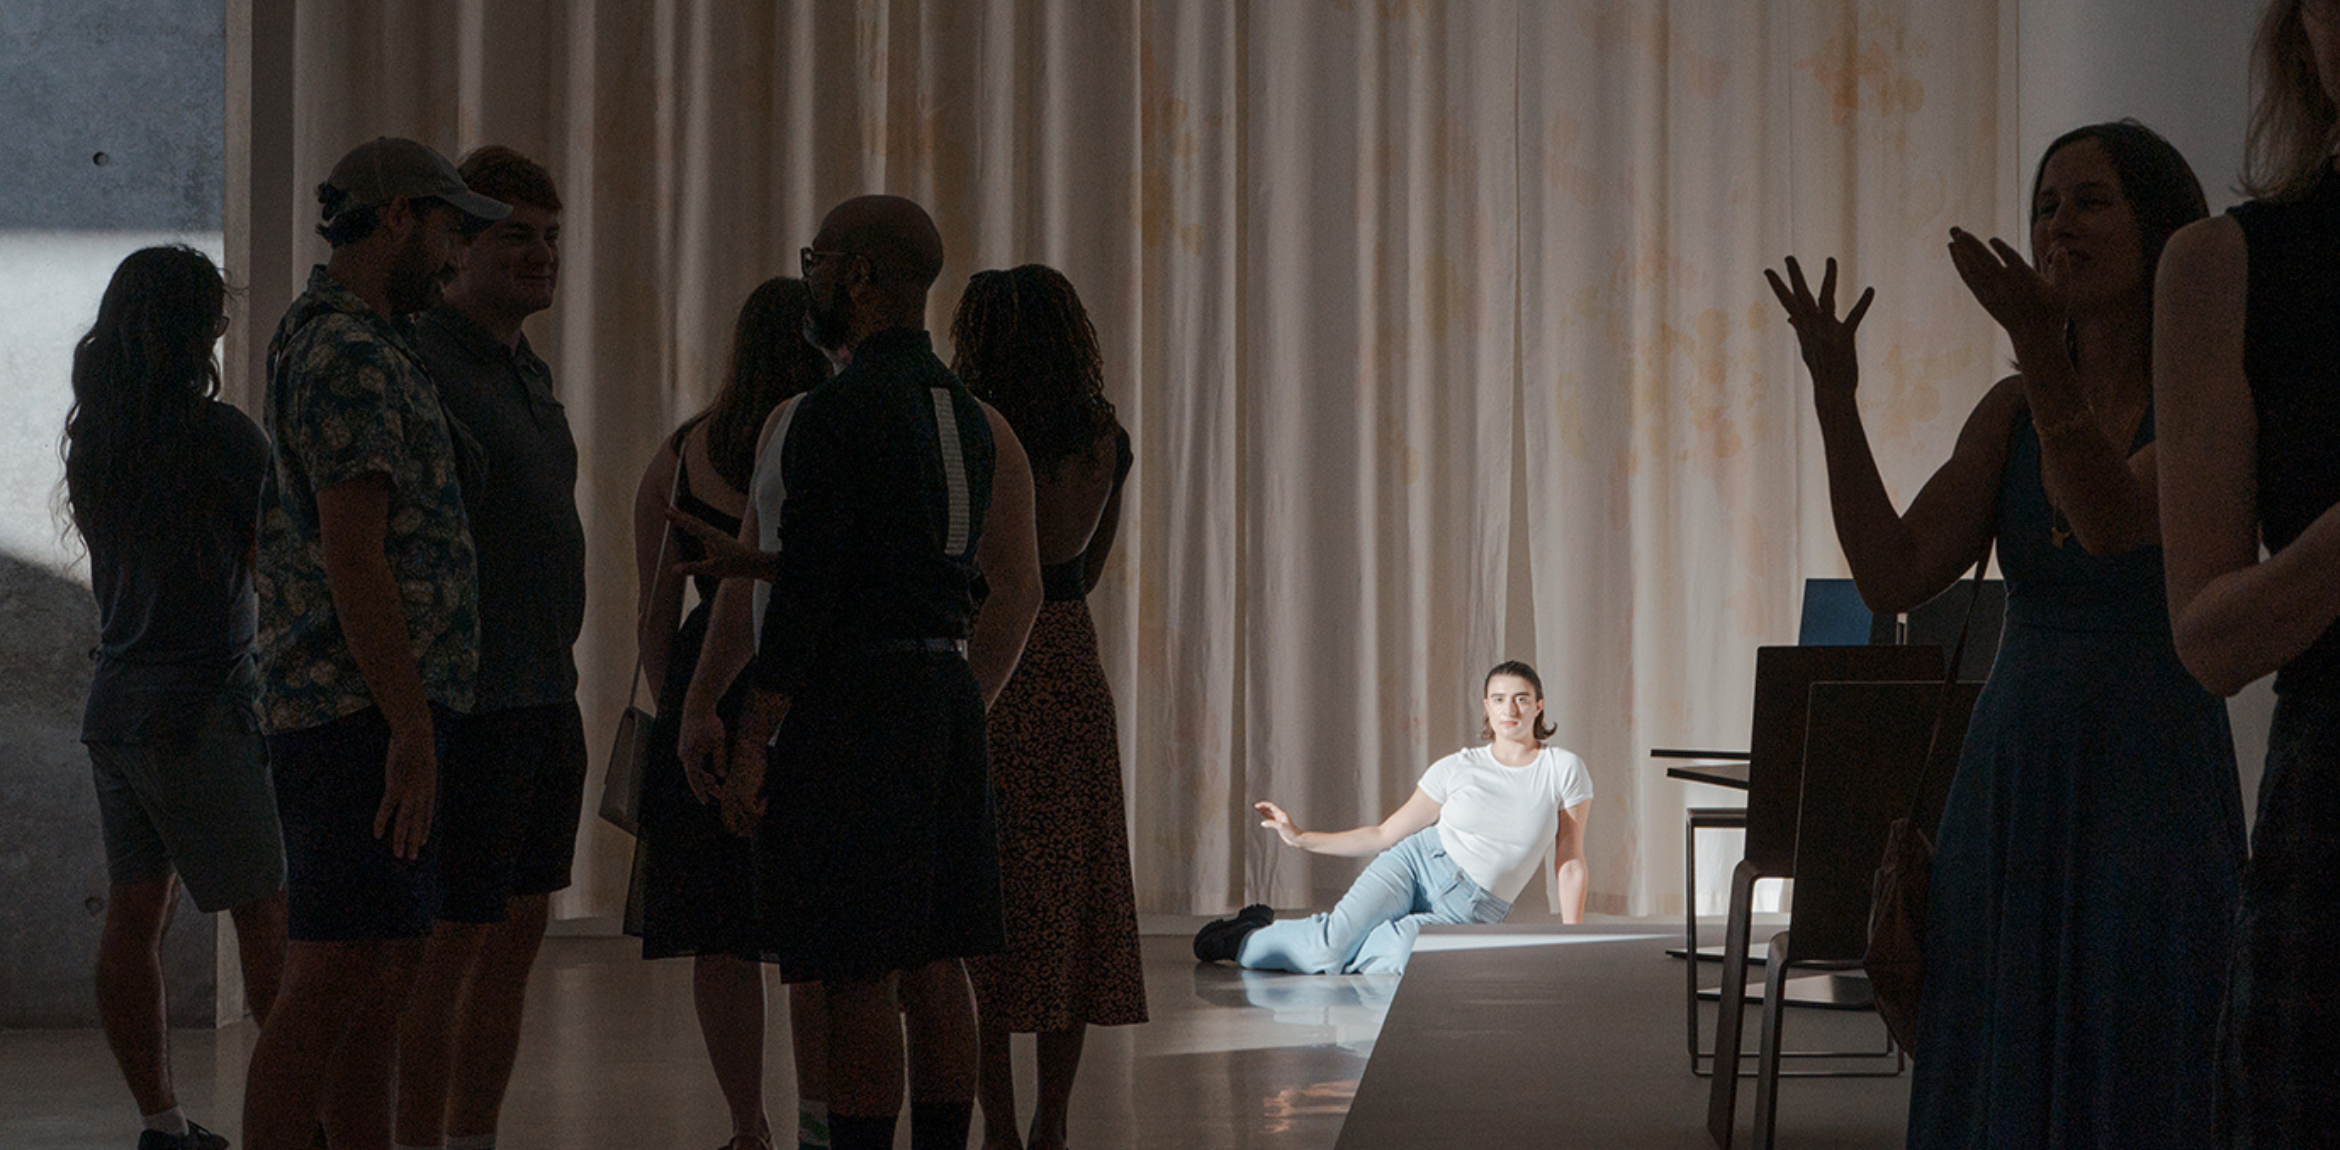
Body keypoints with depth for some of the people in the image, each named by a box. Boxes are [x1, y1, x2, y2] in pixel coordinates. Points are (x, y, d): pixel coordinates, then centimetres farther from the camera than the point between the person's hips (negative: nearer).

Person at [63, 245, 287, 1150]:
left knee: (134, 914, 5)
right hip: (201, 705, -7)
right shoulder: (219, 436, -13)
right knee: (266, 912, 1)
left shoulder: (95, 437, 7)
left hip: (114, 702, 7)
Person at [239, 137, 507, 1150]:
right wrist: (411, 730, -22)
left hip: (377, 712, 11)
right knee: (334, 975, -11)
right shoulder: (348, 354, -13)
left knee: (386, 965, 11)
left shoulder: (345, 341, 20)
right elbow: (352, 554, -20)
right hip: (361, 712, -11)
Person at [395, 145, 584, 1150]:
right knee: (451, 945, -6)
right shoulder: (415, 362, -12)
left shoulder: (529, 373, 17)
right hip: (466, 706, -9)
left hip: (547, 699, 9)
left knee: (518, 937, 11)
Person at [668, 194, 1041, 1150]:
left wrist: (751, 743, -13)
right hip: (947, 699, 8)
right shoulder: (968, 418, 14)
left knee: (858, 981, -6)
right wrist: (751, 561, 26)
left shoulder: (831, 415, -13)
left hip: (850, 705, -8)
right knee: (931, 970, 10)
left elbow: (806, 595, -17)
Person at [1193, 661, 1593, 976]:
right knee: (1332, 942, -28)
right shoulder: (1457, 768, 3)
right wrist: (1301, 838, 4)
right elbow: (1386, 835, 8)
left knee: (1387, 962, -32)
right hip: (1417, 864, 1)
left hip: (1468, 915, -1)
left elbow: (1569, 863, 3)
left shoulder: (1564, 770, -1)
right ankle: (1250, 934, 6)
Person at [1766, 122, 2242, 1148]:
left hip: (2154, 794, -5)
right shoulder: (2011, 411, 9)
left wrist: (2041, 348, -36)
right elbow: (1893, 577, -1)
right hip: (2010, 786, 5)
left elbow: (2113, 519, -24)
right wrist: (1834, 394, -10)